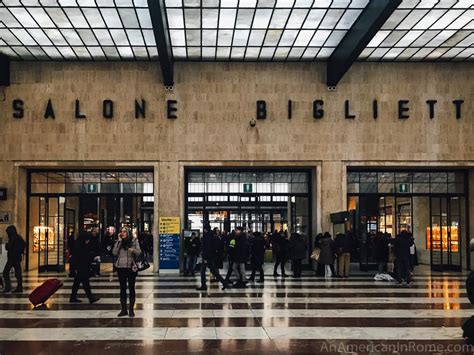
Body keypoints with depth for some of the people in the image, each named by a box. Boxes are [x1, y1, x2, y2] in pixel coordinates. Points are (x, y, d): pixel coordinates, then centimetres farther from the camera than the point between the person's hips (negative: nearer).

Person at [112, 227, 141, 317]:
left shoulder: (134, 241, 0)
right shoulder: (119, 242, 5)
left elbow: (139, 252, -3)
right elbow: (114, 253, -7)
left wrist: (133, 250, -24)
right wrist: (119, 241, -10)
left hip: (131, 267, -2)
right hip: (121, 267, 2)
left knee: (131, 288, 3)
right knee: (122, 288, 7)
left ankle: (131, 309, 8)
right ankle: (123, 309, 13)